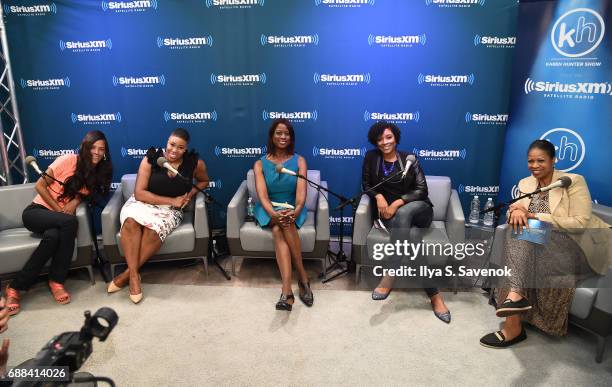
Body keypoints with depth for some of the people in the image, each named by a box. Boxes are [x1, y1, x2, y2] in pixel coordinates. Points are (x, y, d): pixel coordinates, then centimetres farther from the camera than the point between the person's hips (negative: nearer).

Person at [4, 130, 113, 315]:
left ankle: (16, 287, -18)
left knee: (53, 236, -34)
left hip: (59, 221, 4)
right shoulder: (68, 160, -9)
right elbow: (40, 186, -8)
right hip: (36, 211, -4)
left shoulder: (98, 173, 7)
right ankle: (56, 280, -24)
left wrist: (76, 200, -11)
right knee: (69, 222, -36)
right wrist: (58, 210, -12)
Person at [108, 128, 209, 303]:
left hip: (170, 210, 0)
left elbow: (204, 181, 18)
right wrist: (171, 200, -18)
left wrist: (190, 194, -3)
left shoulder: (195, 163, -4)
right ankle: (134, 276, -29)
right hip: (143, 202, 0)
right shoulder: (151, 158, -9)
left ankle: (126, 275, -16)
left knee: (154, 230, -33)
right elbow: (139, 192, -12)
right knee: (131, 221, -34)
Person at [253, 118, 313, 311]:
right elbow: (262, 195, -11)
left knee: (280, 230, -34)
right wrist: (274, 213, -32)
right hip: (269, 210, 0)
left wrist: (296, 211, -33)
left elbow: (301, 192, -11)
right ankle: (302, 277, -35)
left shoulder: (299, 161, 4)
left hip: (292, 209, 0)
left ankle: (287, 290, -33)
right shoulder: (260, 164, 4)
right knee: (279, 227, -34)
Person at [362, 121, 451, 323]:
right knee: (405, 234, -35)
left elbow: (422, 189, -6)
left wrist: (398, 203, -21)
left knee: (403, 214, -40)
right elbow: (366, 183, 10)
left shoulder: (409, 158, 3)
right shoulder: (371, 157, 7)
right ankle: (434, 295, -35)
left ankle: (390, 275, -38)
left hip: (418, 209, -1)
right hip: (390, 212, 1)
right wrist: (378, 196, -13)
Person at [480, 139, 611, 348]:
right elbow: (512, 218, 5)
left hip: (573, 248, -4)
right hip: (535, 244, 5)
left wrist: (536, 217, -18)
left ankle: (516, 295, -35)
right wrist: (516, 211, -21)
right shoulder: (525, 183, 12)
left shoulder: (573, 181, -3)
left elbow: (581, 223, -13)